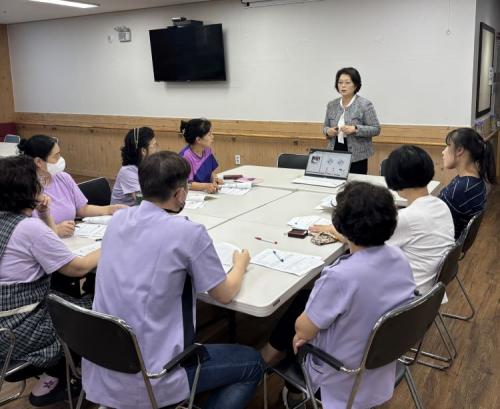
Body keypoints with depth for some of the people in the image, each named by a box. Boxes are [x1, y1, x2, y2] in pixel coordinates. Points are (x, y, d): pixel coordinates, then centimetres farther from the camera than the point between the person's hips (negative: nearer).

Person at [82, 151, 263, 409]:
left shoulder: (118, 220, 1)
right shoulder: (188, 232, -17)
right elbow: (224, 294, -3)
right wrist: (240, 264, 15)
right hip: (149, 379, -7)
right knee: (252, 363, 13)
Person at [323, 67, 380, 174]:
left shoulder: (365, 104, -6)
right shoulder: (331, 105, 8)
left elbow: (376, 129, -7)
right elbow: (325, 127, 17)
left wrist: (355, 129, -20)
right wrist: (328, 131, -6)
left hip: (356, 157, -4)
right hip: (335, 155, 4)